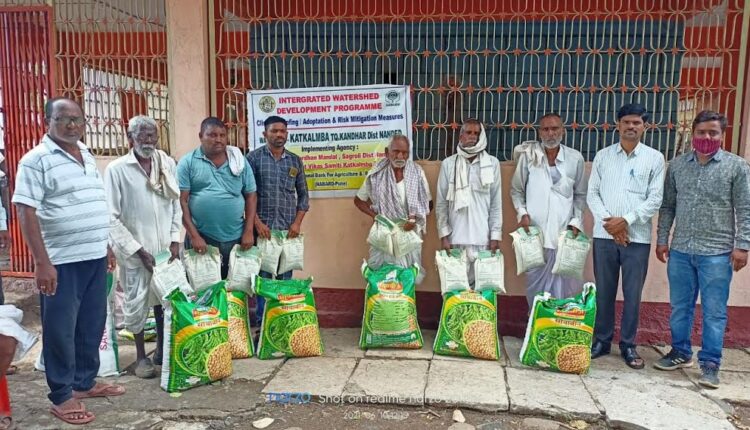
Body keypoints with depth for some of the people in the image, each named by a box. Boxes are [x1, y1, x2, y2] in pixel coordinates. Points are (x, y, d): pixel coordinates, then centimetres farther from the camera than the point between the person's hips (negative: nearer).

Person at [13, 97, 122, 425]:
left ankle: (85, 382, 32)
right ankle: (61, 396, 18)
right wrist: (42, 262, -20)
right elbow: (26, 212, -15)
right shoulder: (36, 159, -9)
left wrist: (106, 247, 19)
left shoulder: (87, 156, 13)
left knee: (92, 324, 16)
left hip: (94, 257, 7)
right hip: (62, 262, -7)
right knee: (61, 330, 4)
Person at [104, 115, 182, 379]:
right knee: (137, 303, 6)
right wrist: (138, 251, -13)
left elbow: (176, 204, 6)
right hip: (134, 251, -3)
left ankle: (162, 348, 31)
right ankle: (141, 356, 24)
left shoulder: (167, 163, 1)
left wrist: (175, 240, -2)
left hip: (165, 246, 3)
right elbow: (111, 217, -10)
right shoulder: (116, 169, -9)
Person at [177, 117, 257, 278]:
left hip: (236, 238, 2)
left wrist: (248, 231, -1)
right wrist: (194, 235, -11)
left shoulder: (240, 161, 6)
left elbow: (251, 196, 7)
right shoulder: (187, 162, -2)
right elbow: (181, 200, -5)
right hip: (201, 238, -2)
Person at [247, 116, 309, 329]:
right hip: (263, 228, -2)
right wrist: (257, 223, -11)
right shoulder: (254, 158, 0)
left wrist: (297, 223, -1)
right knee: (262, 276, 3)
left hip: (289, 229, 3)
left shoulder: (295, 160, 9)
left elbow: (303, 195, 11)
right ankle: (261, 324, 14)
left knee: (286, 277, 8)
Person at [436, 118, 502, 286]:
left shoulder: (492, 163, 3)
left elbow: (496, 203, 4)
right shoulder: (448, 164, 2)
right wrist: (444, 235, -3)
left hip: (483, 238, 0)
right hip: (456, 237, 0)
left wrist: (495, 235, -1)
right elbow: (441, 203, 3)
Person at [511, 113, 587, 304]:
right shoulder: (528, 155, -2)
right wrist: (522, 213, -6)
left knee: (563, 285, 3)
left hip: (564, 233, 1)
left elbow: (580, 194, 11)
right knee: (535, 284, 8)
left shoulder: (575, 158, 2)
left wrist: (576, 221, 1)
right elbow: (516, 190, 8)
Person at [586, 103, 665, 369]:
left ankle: (628, 345, 19)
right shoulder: (602, 156, 7)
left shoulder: (654, 158, 2)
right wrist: (608, 221, -10)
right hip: (604, 235, 1)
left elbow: (655, 199, -3)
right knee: (604, 291, 8)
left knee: (632, 294, 5)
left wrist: (626, 220, -13)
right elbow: (592, 193, 3)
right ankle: (602, 340, 21)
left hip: (637, 237, -1)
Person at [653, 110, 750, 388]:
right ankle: (680, 352, 29)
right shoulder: (677, 165, 7)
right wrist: (662, 239, 7)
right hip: (680, 251, 3)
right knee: (680, 307, 13)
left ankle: (710, 364, 13)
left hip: (716, 253, -3)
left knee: (714, 312, 3)